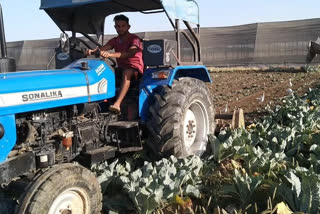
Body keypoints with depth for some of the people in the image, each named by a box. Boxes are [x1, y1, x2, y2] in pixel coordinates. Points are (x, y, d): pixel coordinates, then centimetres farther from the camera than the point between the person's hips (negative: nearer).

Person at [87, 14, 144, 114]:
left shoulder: (134, 39, -8)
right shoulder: (114, 40, 11)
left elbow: (131, 53, -29)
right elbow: (103, 48, -8)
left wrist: (111, 55, -44)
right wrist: (92, 51, -32)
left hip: (135, 68, -7)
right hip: (121, 68, 7)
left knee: (126, 72, -39)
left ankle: (117, 104, -51)